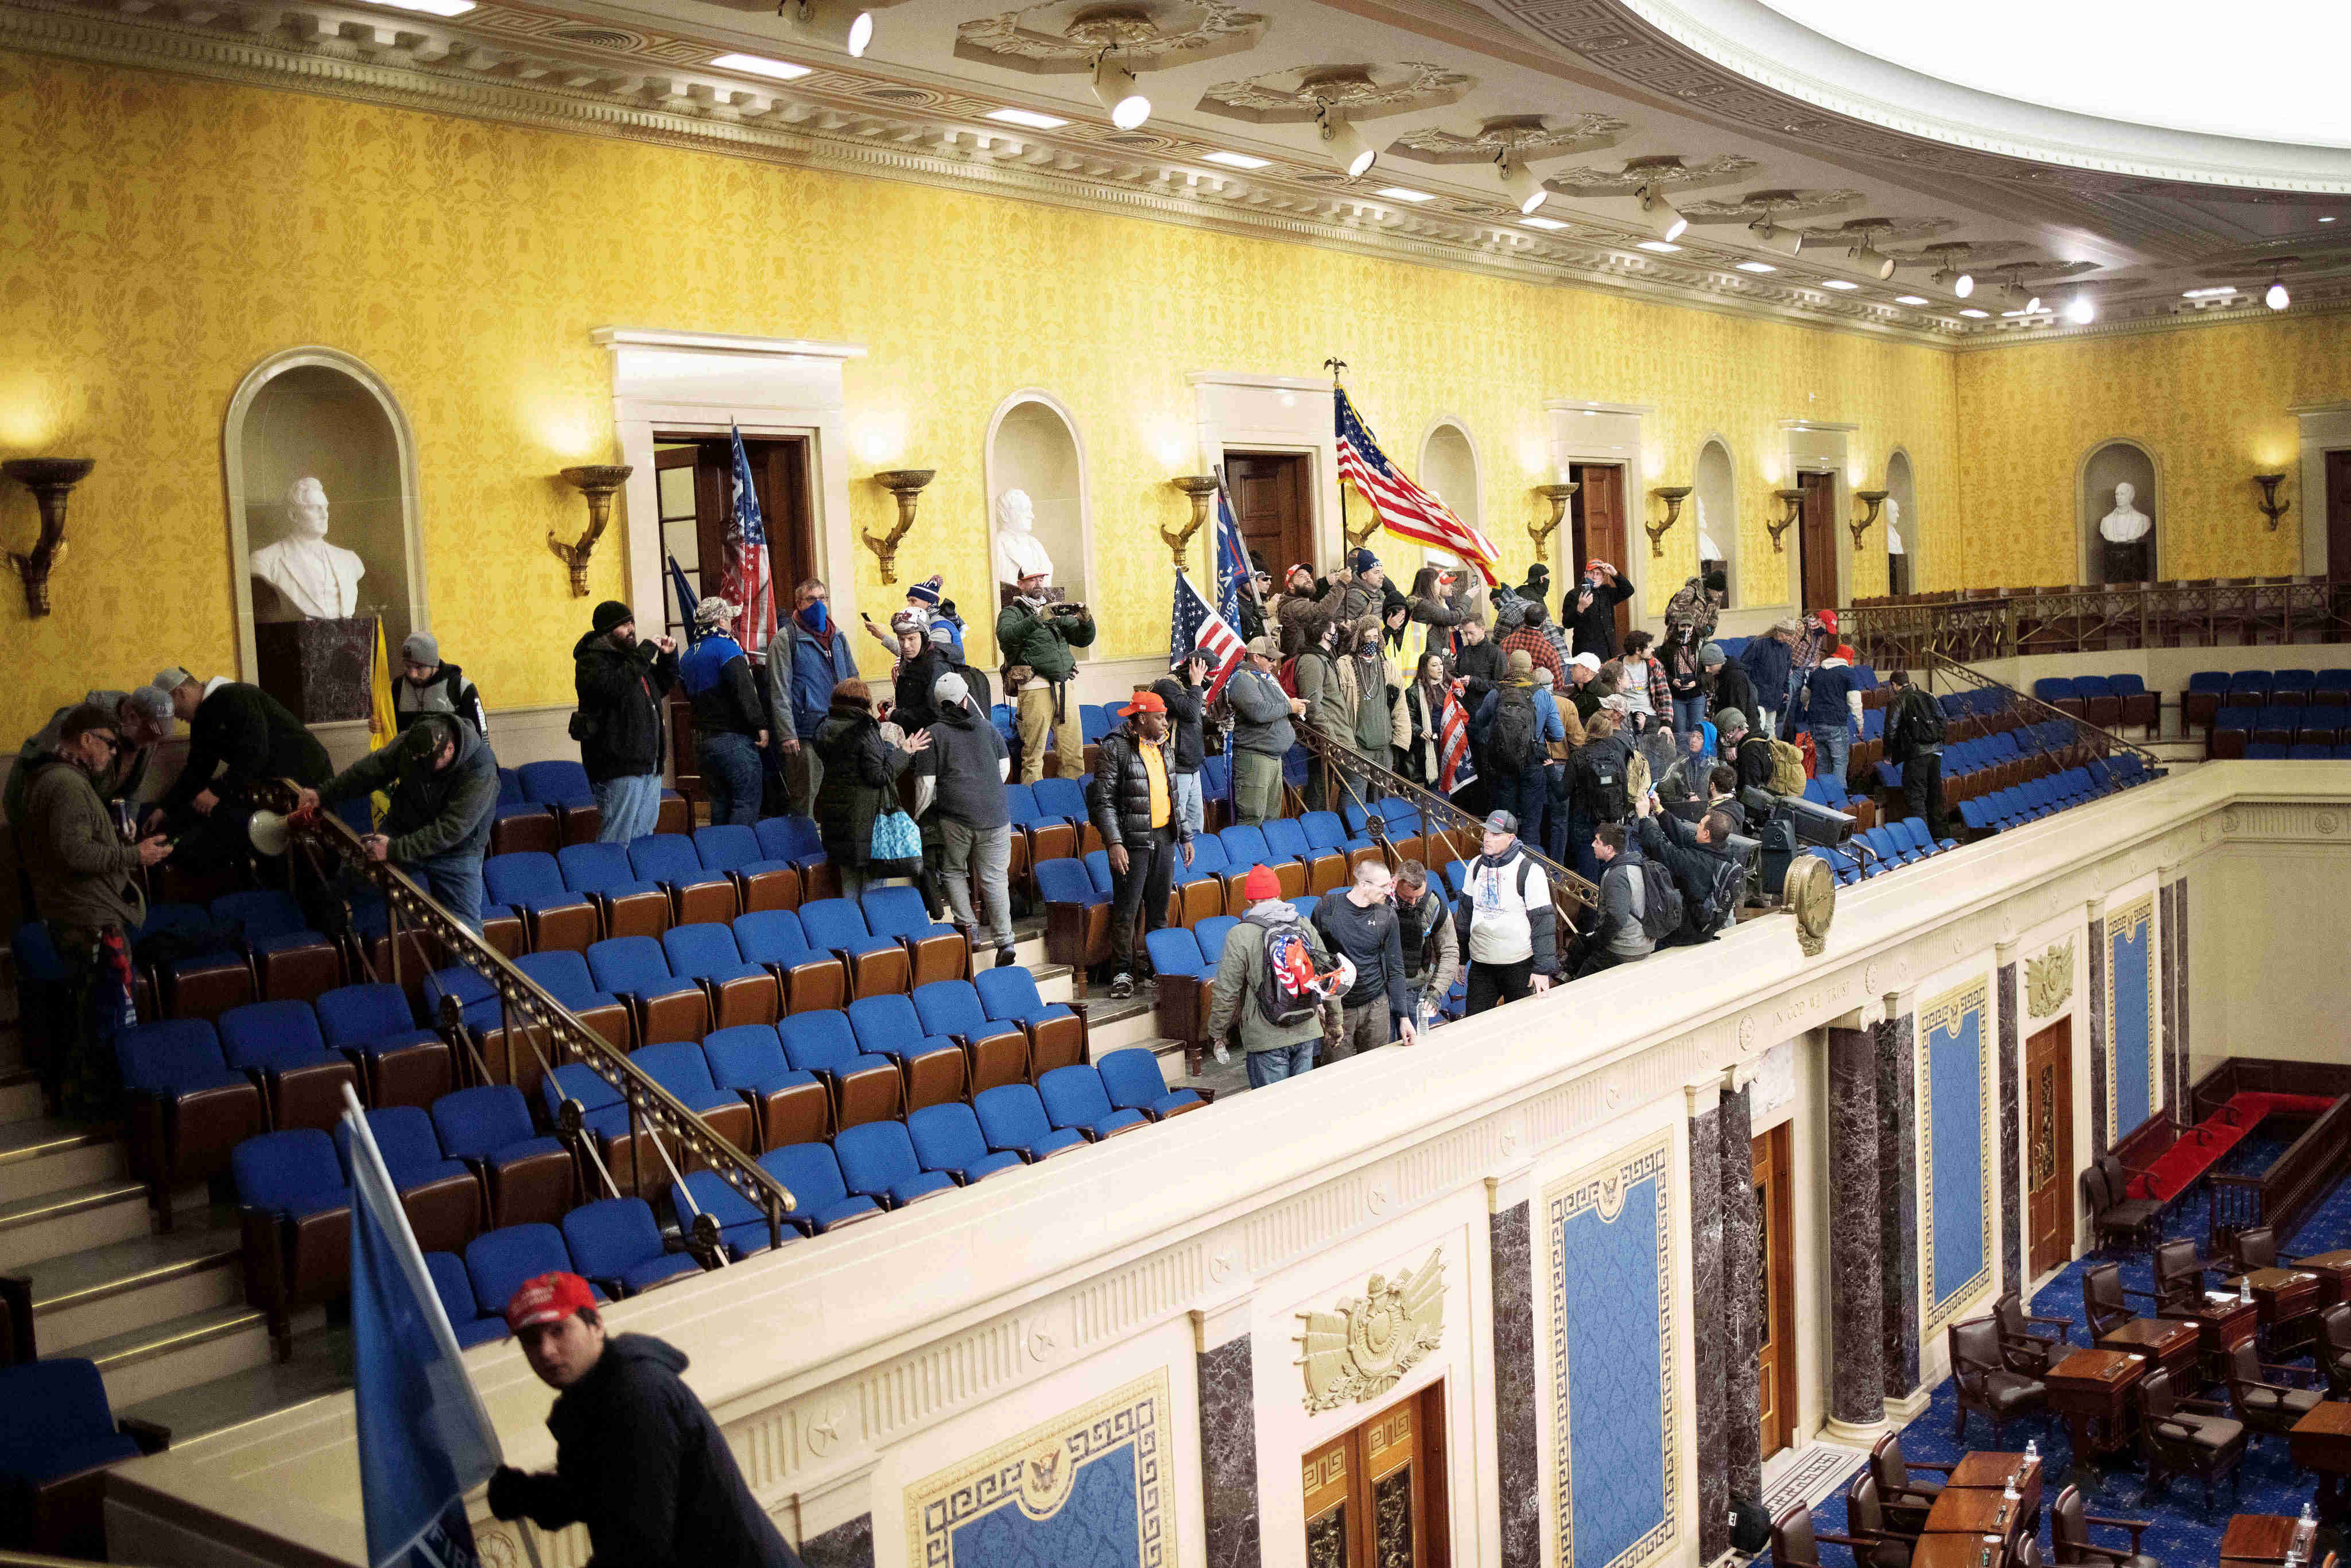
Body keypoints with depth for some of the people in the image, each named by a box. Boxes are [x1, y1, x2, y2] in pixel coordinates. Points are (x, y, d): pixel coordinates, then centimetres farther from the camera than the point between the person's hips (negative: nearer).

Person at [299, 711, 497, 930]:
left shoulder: (481, 772, -30)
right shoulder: (410, 742, -14)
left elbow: (450, 830, -32)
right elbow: (372, 769, 1)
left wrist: (395, 850, -36)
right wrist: (323, 794, -6)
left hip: (455, 851, -4)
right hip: (401, 829, 4)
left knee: (465, 931, -15)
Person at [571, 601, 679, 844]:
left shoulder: (631, 656, 19)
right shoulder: (592, 660, -9)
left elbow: (664, 686, 30)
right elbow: (615, 686, -28)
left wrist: (668, 657, 12)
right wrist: (646, 653, -22)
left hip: (648, 763, 9)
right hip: (619, 765, -9)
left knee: (644, 833, 15)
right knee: (616, 838, -9)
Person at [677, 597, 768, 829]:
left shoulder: (688, 656, 16)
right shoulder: (726, 647, -10)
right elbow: (745, 690, -19)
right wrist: (761, 725, -16)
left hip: (702, 741, 8)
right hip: (734, 739, -8)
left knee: (720, 805, 14)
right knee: (747, 803, -7)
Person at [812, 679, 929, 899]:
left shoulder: (825, 730, 8)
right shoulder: (864, 731, -15)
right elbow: (878, 776, -16)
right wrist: (904, 751, -5)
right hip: (865, 819, -7)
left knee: (850, 887, 14)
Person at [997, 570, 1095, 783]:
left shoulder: (1058, 613, 22)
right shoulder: (1013, 612, 6)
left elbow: (1084, 640, 18)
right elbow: (1006, 635, -15)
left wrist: (1085, 620, -3)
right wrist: (1038, 619, -24)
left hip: (1064, 686, 5)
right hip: (1035, 687, -5)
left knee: (1074, 750, 2)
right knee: (1034, 752, -7)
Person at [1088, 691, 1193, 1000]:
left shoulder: (1162, 748, 13)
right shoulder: (1115, 749, -10)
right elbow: (1103, 801, -13)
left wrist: (1186, 836, 18)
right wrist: (1114, 843, -20)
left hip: (1164, 838, 7)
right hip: (1132, 841, -7)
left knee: (1159, 908, 12)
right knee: (1126, 910, -4)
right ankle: (1123, 973, 4)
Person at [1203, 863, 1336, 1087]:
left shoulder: (1240, 935, -11)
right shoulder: (1305, 926, 4)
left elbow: (1226, 992, -10)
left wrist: (1216, 1032, 4)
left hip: (1267, 1038, -5)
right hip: (1306, 1033, 5)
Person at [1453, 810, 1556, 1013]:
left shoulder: (1531, 872, -11)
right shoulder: (1476, 866, 5)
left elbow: (1543, 922, -11)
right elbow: (1465, 911, 15)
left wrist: (1543, 969, -14)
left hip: (1520, 965, -4)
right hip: (1480, 964, 4)